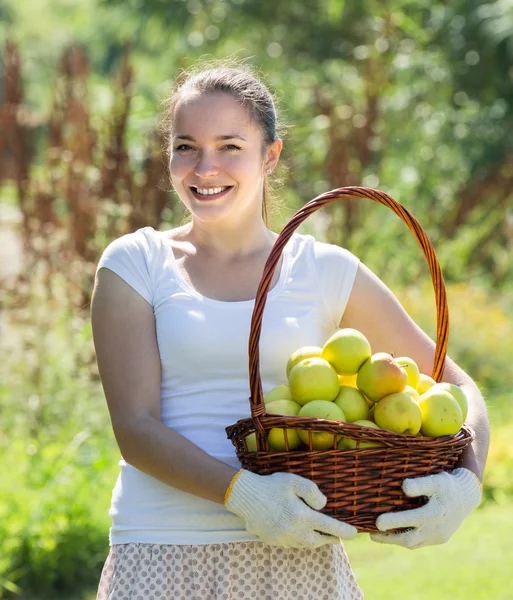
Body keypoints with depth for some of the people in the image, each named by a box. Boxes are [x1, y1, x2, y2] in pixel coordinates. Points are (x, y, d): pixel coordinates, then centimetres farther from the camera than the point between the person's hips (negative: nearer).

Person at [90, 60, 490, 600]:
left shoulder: (327, 273, 7)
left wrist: (465, 483, -10)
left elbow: (455, 388, 10)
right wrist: (242, 493, -21)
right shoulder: (134, 265, 4)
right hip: (162, 554, -1)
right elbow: (135, 427, -5)